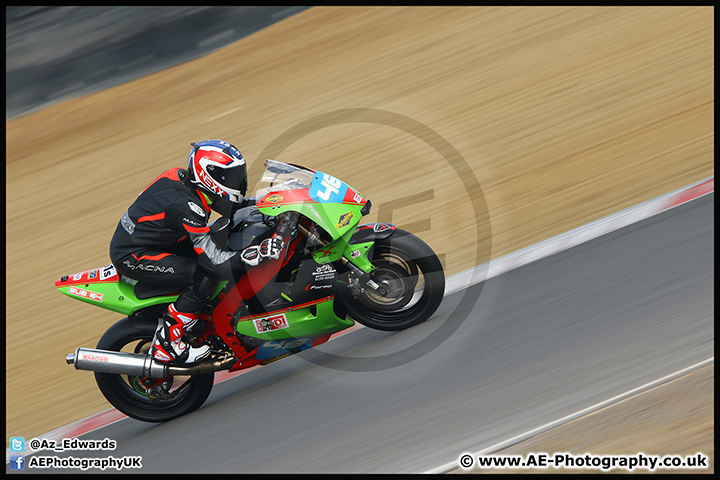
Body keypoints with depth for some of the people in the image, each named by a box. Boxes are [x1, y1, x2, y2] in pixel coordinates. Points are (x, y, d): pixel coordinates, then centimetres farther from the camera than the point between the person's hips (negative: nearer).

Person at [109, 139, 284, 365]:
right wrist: (259, 252, -35)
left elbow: (234, 203, 15)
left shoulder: (184, 177, -2)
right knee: (205, 275, -22)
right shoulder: (186, 206, -29)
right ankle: (166, 344, -12)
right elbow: (215, 261, -30)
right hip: (131, 256, -10)